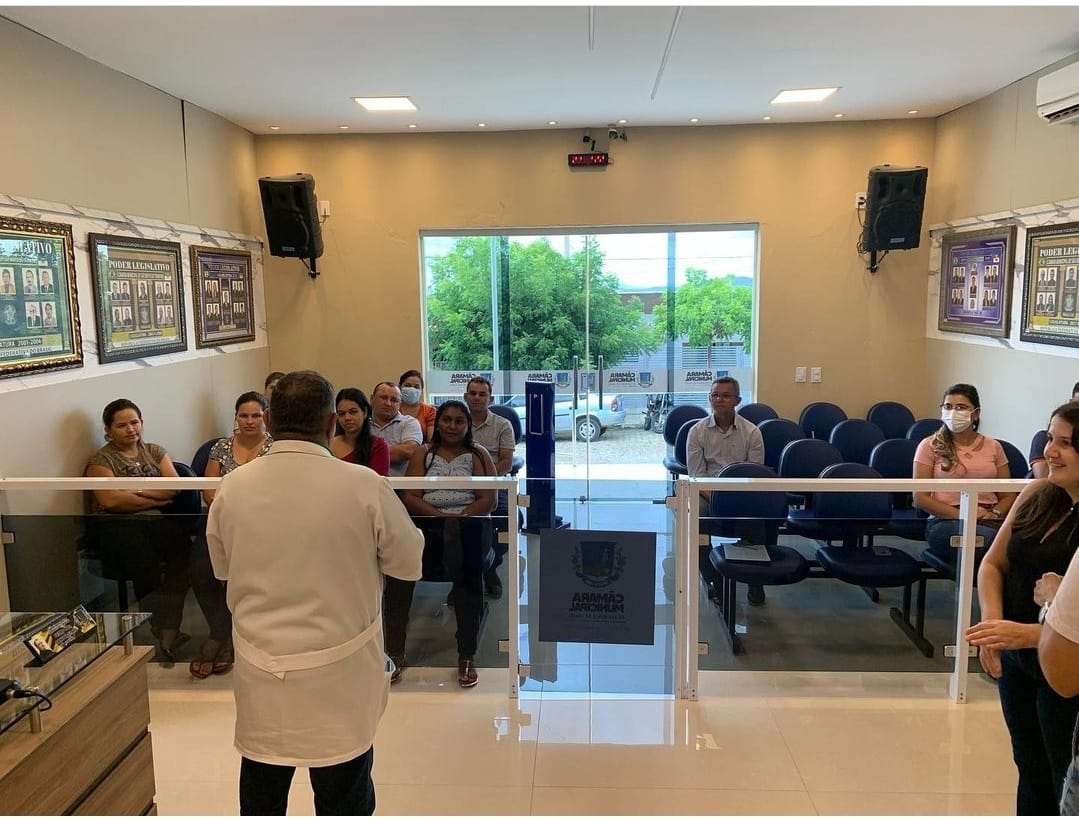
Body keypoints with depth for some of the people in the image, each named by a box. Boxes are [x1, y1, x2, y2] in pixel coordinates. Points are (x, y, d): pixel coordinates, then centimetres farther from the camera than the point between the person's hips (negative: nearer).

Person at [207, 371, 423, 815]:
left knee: (261, 798, 22)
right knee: (344, 797, 15)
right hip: (339, 676, -3)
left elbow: (223, 567, 10)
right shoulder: (364, 486, -17)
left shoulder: (232, 487, -6)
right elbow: (409, 563, -3)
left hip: (260, 671, 3)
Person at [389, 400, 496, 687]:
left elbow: (488, 499, 2)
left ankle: (467, 656, -22)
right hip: (427, 523, 1)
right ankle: (395, 653, -22)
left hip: (469, 524, -1)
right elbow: (410, 497, 6)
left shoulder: (478, 454, 14)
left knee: (467, 573, -33)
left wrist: (459, 518, -14)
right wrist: (441, 515, -11)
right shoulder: (423, 454, 18)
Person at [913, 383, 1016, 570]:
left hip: (990, 521, 4)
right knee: (993, 540, -36)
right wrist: (961, 514, -11)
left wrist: (995, 513, -6)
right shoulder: (930, 445, 8)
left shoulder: (993, 447, 17)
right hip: (945, 521, -3)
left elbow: (1008, 496, 16)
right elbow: (920, 498, 0)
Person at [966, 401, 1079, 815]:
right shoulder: (1036, 493, -3)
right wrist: (992, 622, -12)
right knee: (1031, 773, 24)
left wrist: (1027, 634, -32)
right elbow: (993, 564, 3)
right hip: (1015, 662, 5)